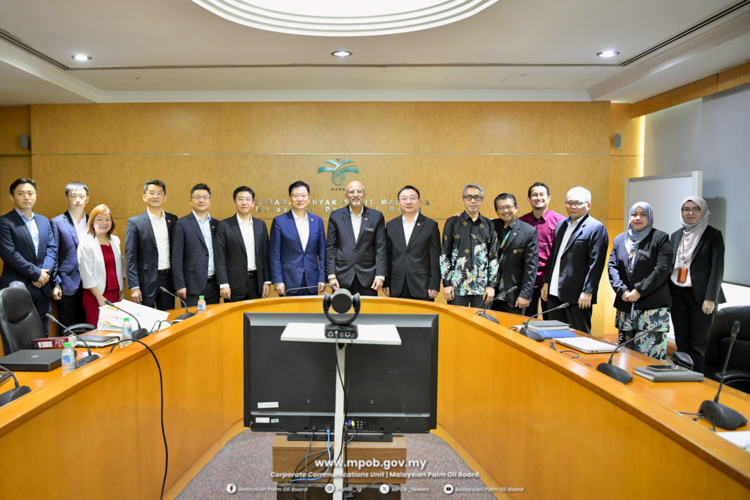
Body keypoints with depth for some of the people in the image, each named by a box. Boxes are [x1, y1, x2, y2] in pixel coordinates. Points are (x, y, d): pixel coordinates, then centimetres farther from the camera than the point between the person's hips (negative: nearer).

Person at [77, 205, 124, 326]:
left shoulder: (115, 241, 10)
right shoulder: (86, 244, -8)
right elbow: (87, 276, -11)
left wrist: (123, 291, 10)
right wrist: (100, 298, -13)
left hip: (114, 293, 5)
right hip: (95, 296, -5)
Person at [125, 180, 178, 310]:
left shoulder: (173, 220, 8)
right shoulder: (135, 222, -2)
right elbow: (130, 257, -5)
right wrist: (134, 287, -11)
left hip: (168, 280, 3)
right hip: (146, 281, -3)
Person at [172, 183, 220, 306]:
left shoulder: (216, 224, 10)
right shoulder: (182, 224, -3)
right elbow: (177, 258, -6)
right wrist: (180, 286, -10)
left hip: (214, 284, 4)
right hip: (193, 285, -4)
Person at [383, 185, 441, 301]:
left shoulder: (430, 225, 3)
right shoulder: (391, 226, 11)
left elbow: (435, 258, 0)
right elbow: (387, 256, 10)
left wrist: (434, 286, -5)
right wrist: (385, 283, 6)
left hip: (422, 287, -2)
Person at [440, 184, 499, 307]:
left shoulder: (489, 225, 8)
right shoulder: (452, 223, 3)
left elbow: (494, 257, 8)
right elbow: (444, 255, 3)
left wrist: (491, 285, 2)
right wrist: (446, 284, -2)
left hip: (482, 287, 2)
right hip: (457, 286, -1)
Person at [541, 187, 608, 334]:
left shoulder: (596, 228, -7)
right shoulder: (560, 225, 16)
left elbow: (596, 263, -12)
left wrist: (588, 292, -16)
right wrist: (546, 282, 13)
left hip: (577, 295, -7)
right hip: (554, 293, 7)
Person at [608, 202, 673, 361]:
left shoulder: (660, 238, 1)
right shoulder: (620, 239, 15)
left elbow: (662, 269, -9)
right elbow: (611, 266, 6)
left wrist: (639, 291, -14)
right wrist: (622, 290, -9)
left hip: (652, 307, -5)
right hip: (625, 306, 5)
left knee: (651, 353, -7)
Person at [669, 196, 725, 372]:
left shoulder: (713, 235, -2)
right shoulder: (676, 235, 12)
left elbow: (717, 268, -7)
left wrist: (710, 298, -14)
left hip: (700, 296, -4)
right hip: (677, 294, 4)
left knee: (698, 342, 1)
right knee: (681, 341, 9)